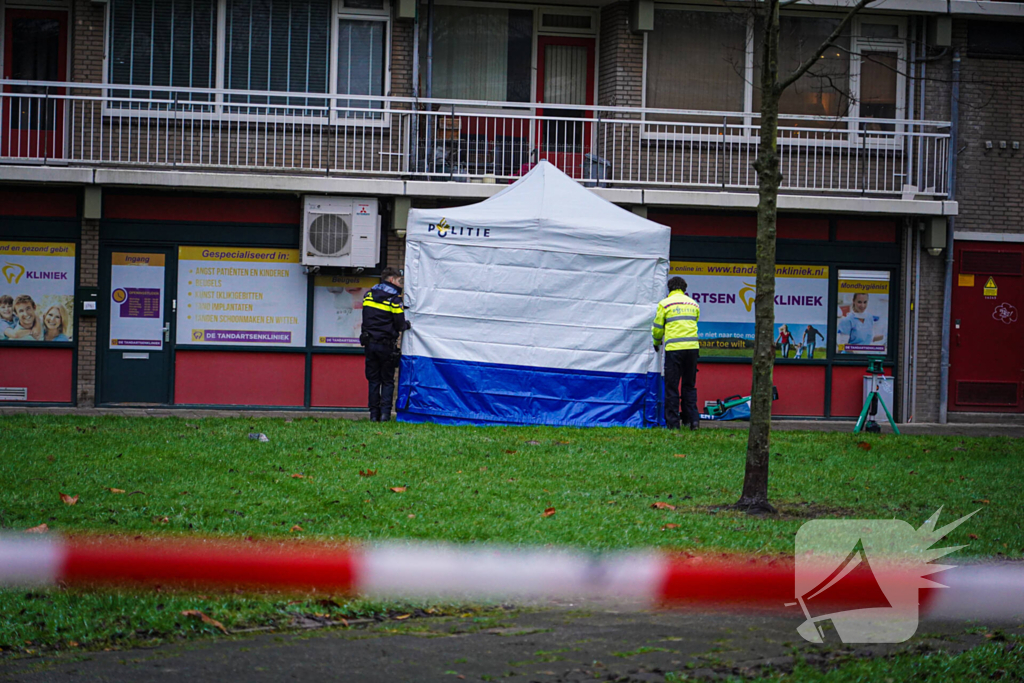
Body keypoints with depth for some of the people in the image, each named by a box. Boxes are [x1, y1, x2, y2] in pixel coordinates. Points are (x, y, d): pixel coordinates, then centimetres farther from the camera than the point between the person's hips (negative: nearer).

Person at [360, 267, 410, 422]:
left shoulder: (369, 294, 8)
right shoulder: (394, 297, -8)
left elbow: (365, 320, 14)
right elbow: (400, 324, -6)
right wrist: (407, 325, 15)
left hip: (370, 343, 4)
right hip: (387, 344, -4)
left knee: (373, 380, 9)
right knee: (387, 380, 4)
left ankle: (374, 413, 6)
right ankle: (385, 413, -4)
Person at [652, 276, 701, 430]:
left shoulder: (664, 303, 2)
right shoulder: (693, 304, 15)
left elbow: (657, 328, 6)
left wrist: (657, 343, 26)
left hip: (674, 348, -4)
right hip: (692, 348, 4)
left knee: (671, 387, 1)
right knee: (689, 386, 13)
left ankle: (672, 422, -1)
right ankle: (692, 419, 6)